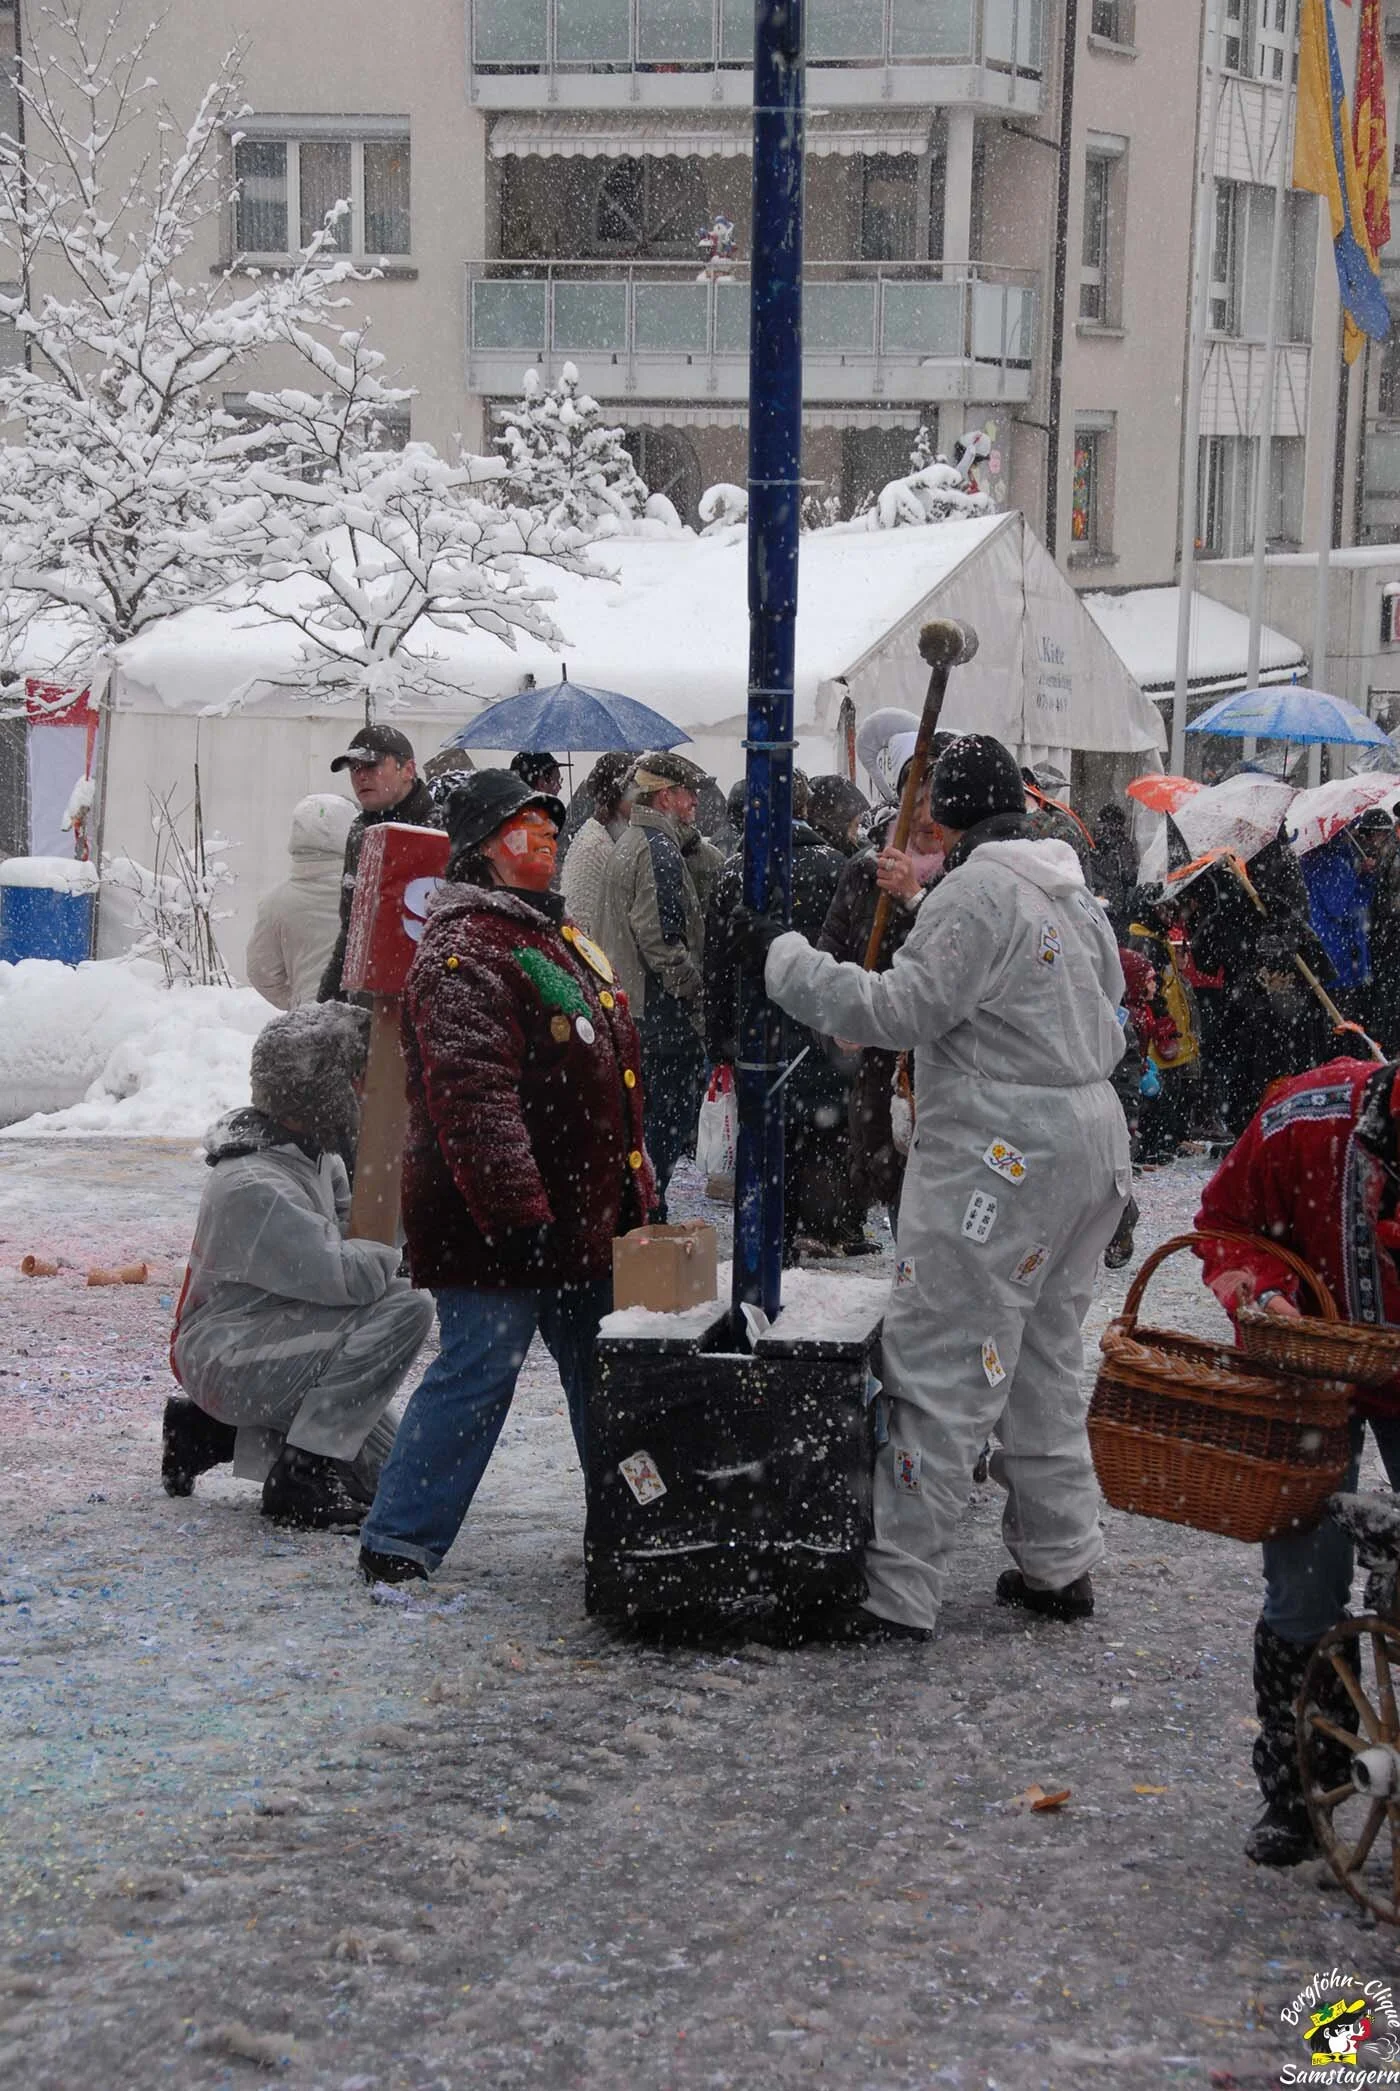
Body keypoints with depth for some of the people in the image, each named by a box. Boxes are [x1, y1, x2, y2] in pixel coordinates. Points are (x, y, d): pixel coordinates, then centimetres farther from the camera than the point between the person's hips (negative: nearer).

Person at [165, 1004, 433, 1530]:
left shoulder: (314, 1155, 6)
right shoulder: (254, 1187, -25)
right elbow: (338, 1274, -30)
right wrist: (390, 1257, -11)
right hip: (226, 1361, -10)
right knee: (404, 1308, -25)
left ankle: (215, 1431, 17)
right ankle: (298, 1476, -20)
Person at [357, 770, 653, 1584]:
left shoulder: (562, 937, 18)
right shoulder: (463, 952, -16)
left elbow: (614, 1072, 26)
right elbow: (472, 1095, -25)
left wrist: (634, 1197, 24)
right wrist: (517, 1210, -29)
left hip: (582, 1220, 10)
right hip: (496, 1226, -10)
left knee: (602, 1373, 17)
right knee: (479, 1371, -8)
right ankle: (400, 1541, -1)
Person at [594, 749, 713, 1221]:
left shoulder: (626, 845, 18)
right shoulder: (659, 849, -15)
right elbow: (659, 935, -22)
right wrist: (694, 988, -14)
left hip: (627, 1006, 10)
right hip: (661, 1013, -10)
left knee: (642, 1116, 16)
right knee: (666, 1122, -6)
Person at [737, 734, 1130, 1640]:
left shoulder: (976, 893, -14)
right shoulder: (1074, 892, 14)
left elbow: (903, 1010, -18)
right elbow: (1106, 1025, 22)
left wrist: (786, 957, -12)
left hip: (1001, 1153, -9)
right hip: (1091, 1136, 9)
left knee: (940, 1368, -7)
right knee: (1044, 1361, 18)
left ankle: (901, 1591, -8)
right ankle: (1061, 1564, 23)